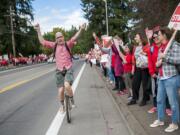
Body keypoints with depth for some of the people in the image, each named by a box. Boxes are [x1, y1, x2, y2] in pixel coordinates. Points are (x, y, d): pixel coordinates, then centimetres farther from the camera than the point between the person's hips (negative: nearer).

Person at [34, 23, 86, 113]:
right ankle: (62, 105, 28)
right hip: (59, 70, 2)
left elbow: (74, 38, -16)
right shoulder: (54, 45, 3)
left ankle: (72, 101, 1)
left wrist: (80, 29, -29)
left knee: (67, 85, -25)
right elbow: (42, 41, 3)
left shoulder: (68, 44, -2)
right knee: (61, 90, 1)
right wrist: (38, 31, -3)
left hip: (68, 69, -2)